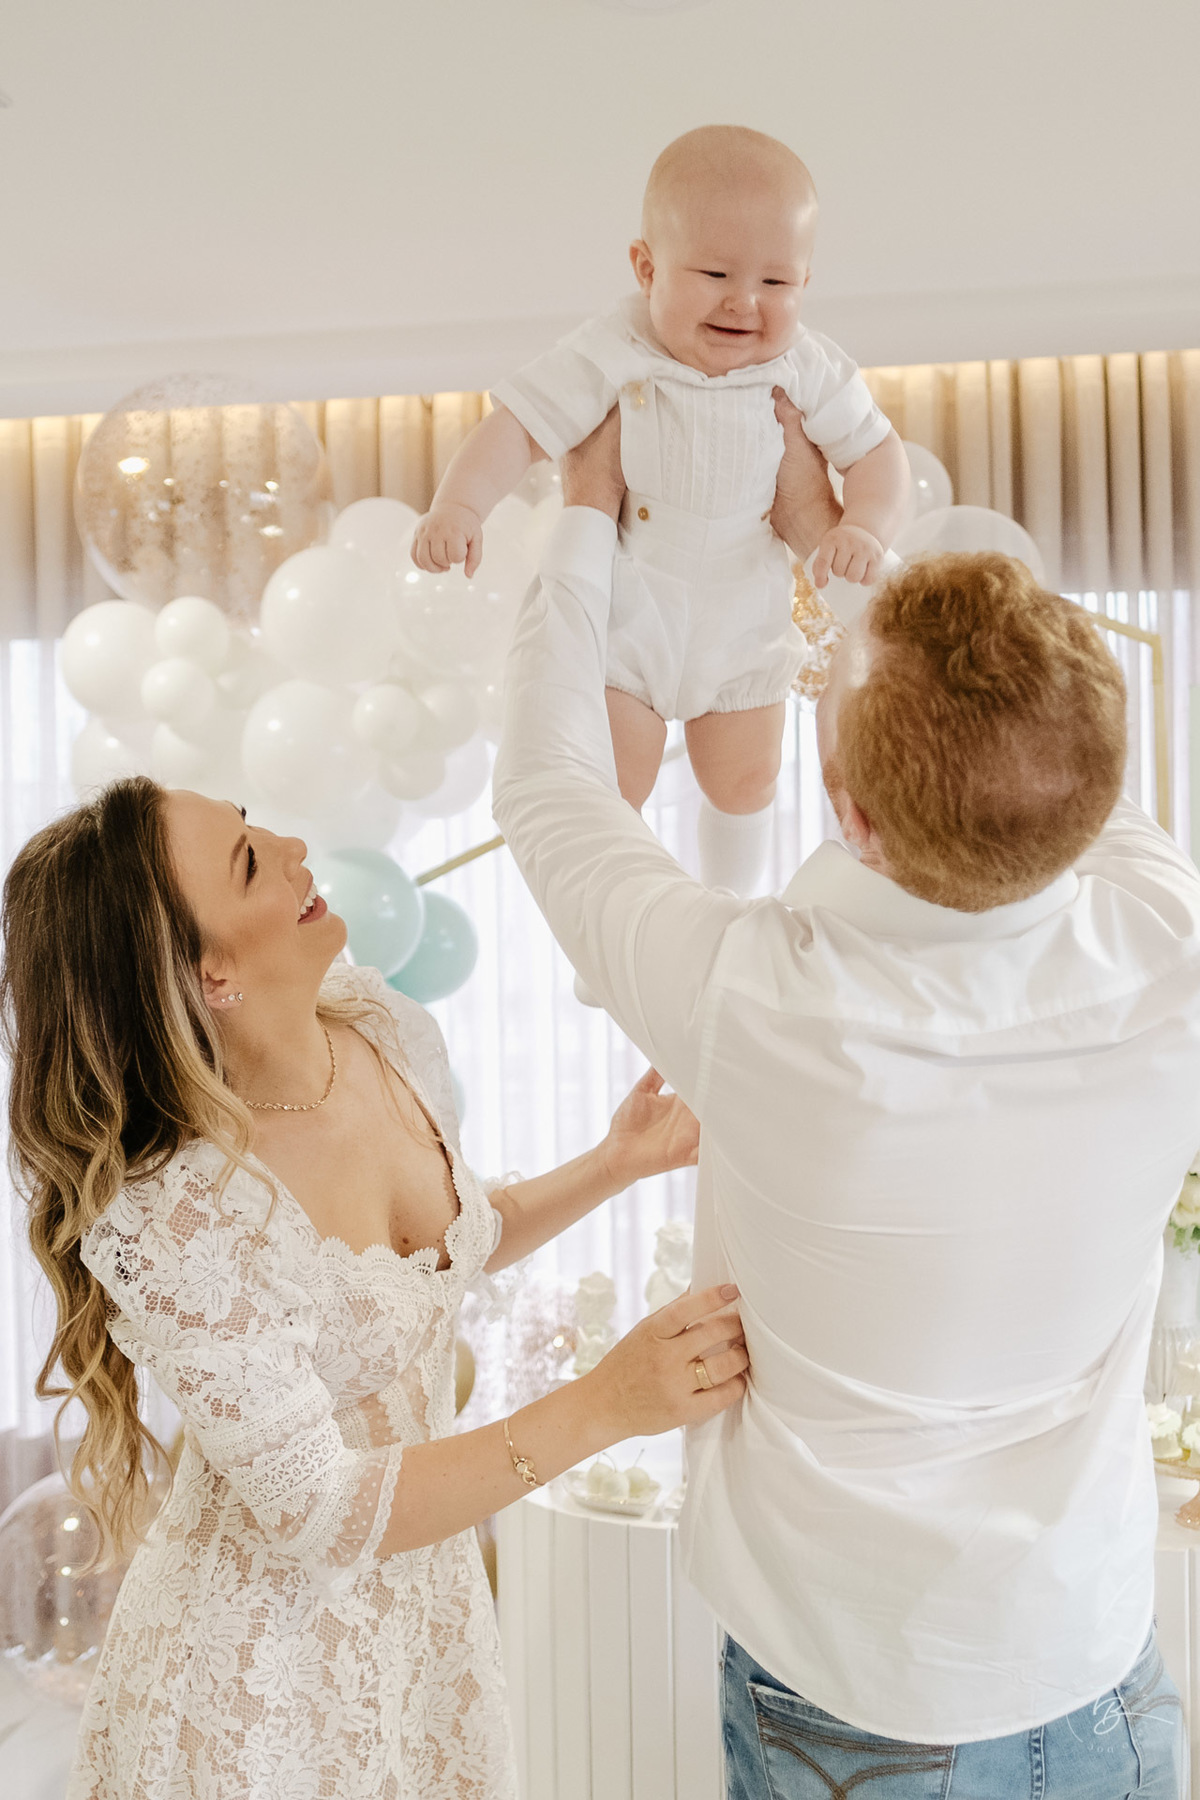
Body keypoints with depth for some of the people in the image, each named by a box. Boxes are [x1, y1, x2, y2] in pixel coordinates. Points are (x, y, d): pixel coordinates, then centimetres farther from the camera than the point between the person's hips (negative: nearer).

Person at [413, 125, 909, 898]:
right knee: (613, 785, 1)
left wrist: (866, 526, -24)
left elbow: (877, 448, -4)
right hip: (623, 616, -3)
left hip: (745, 619, 3)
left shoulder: (808, 370, -12)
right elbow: (520, 425, -24)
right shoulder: (610, 357, -21)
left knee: (745, 779, 18)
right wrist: (460, 502, -41)